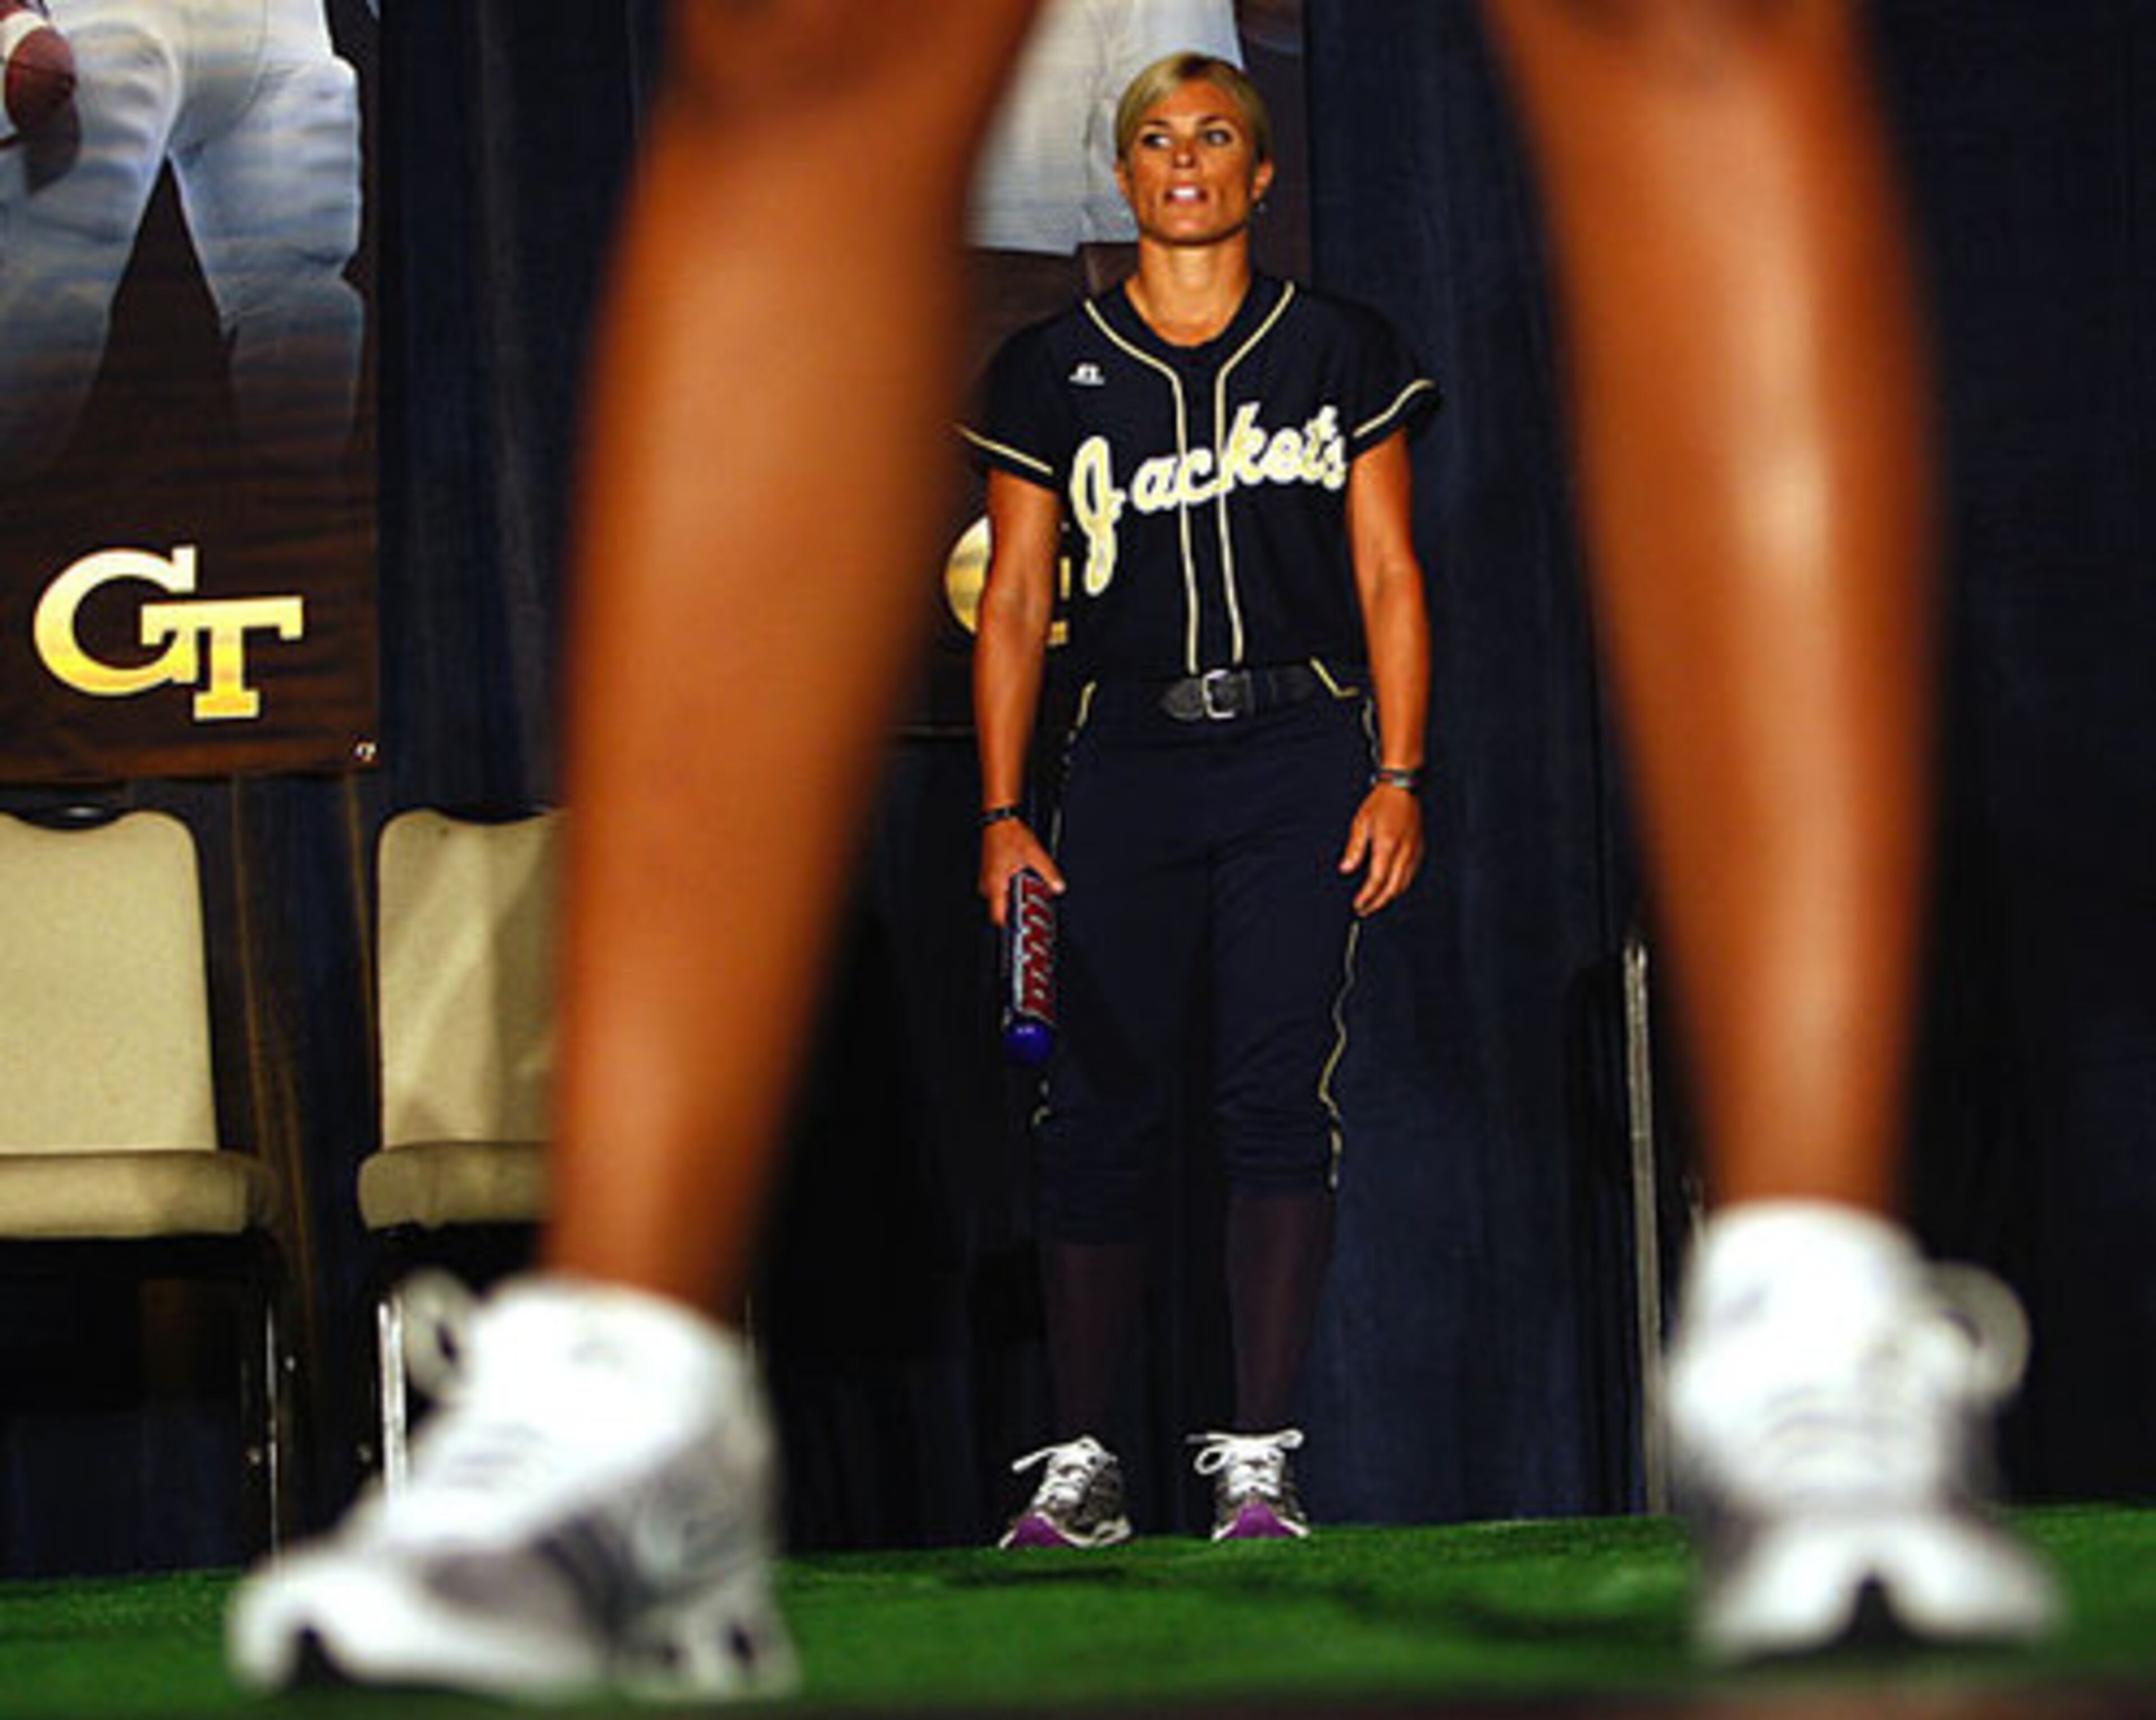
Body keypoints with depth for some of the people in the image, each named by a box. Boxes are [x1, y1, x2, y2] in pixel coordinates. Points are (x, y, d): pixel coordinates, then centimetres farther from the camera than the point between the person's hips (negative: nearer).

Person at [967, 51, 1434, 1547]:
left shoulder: (1344, 355, 8)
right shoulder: (1052, 374, 8)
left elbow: (1389, 578, 7)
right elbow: (1015, 603, 9)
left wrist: (1400, 776, -3)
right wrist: (1004, 812, 1)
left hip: (1303, 754, -1)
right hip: (1129, 760, 1)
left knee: (1280, 1097, -9)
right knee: (1102, 1111, -2)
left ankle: (1260, 1461, -8)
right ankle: (1081, 1465, 3)